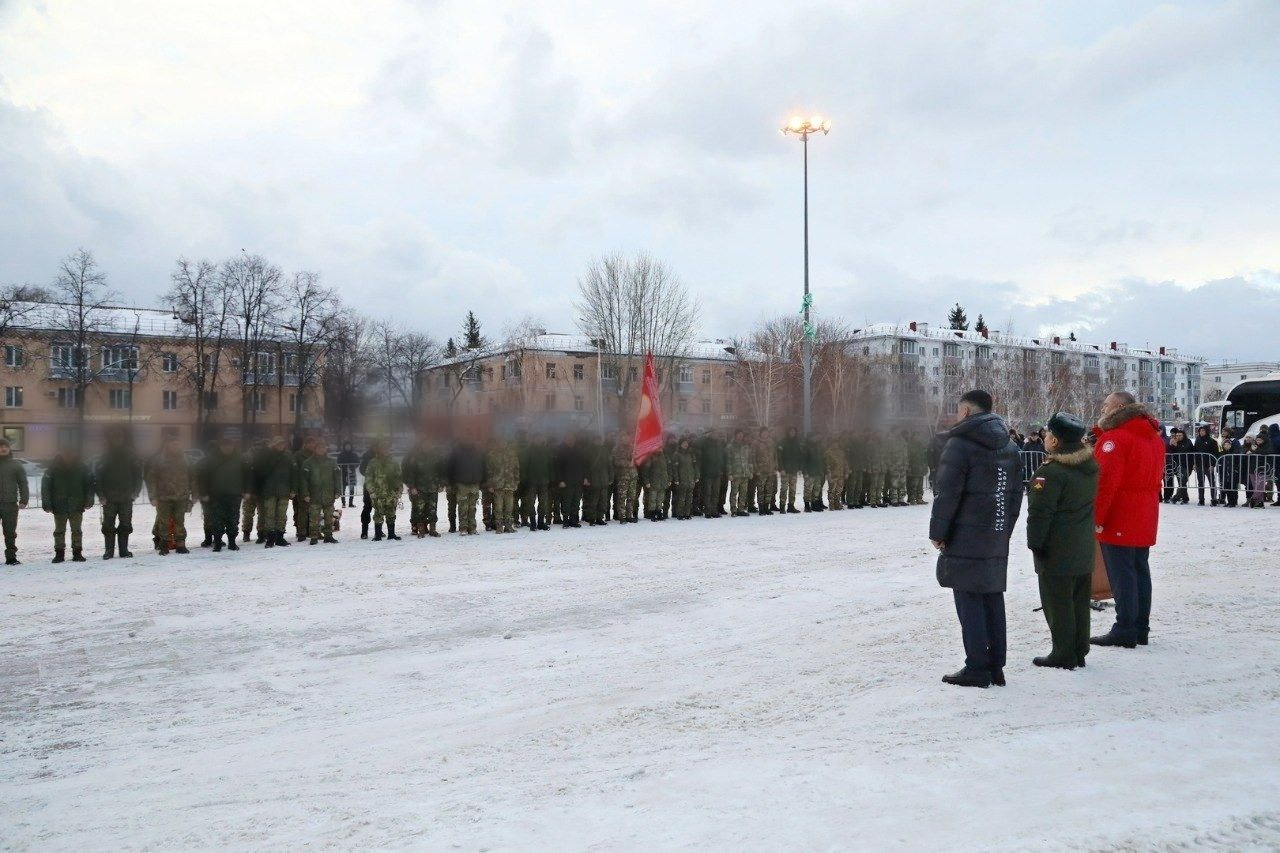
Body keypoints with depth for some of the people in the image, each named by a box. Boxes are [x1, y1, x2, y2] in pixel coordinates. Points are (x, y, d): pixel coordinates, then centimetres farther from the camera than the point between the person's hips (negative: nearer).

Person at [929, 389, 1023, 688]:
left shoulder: (960, 444, -12)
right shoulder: (1009, 446, 14)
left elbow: (948, 493, -16)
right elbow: (1016, 494, 16)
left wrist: (937, 532, -8)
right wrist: (1005, 531, 19)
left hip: (965, 540, -8)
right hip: (997, 540, 8)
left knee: (969, 600, -2)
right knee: (993, 599, 12)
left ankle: (977, 669, 0)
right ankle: (996, 667, 18)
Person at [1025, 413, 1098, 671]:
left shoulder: (1051, 472, -22)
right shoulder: (1090, 467, 6)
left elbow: (1039, 513, -20)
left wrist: (1035, 542, -11)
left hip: (1056, 553, -8)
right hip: (1084, 551, 9)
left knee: (1058, 603, 1)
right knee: (1079, 601, 15)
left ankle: (1063, 654, 6)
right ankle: (1079, 651, 23)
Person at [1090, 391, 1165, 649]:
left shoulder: (1115, 438, -14)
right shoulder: (1154, 437, 16)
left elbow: (1106, 480, -22)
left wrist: (1096, 516, -18)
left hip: (1119, 520, -9)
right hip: (1145, 520, 9)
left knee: (1121, 574, -6)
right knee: (1140, 570, 12)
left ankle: (1124, 631, -4)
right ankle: (1141, 629, 18)